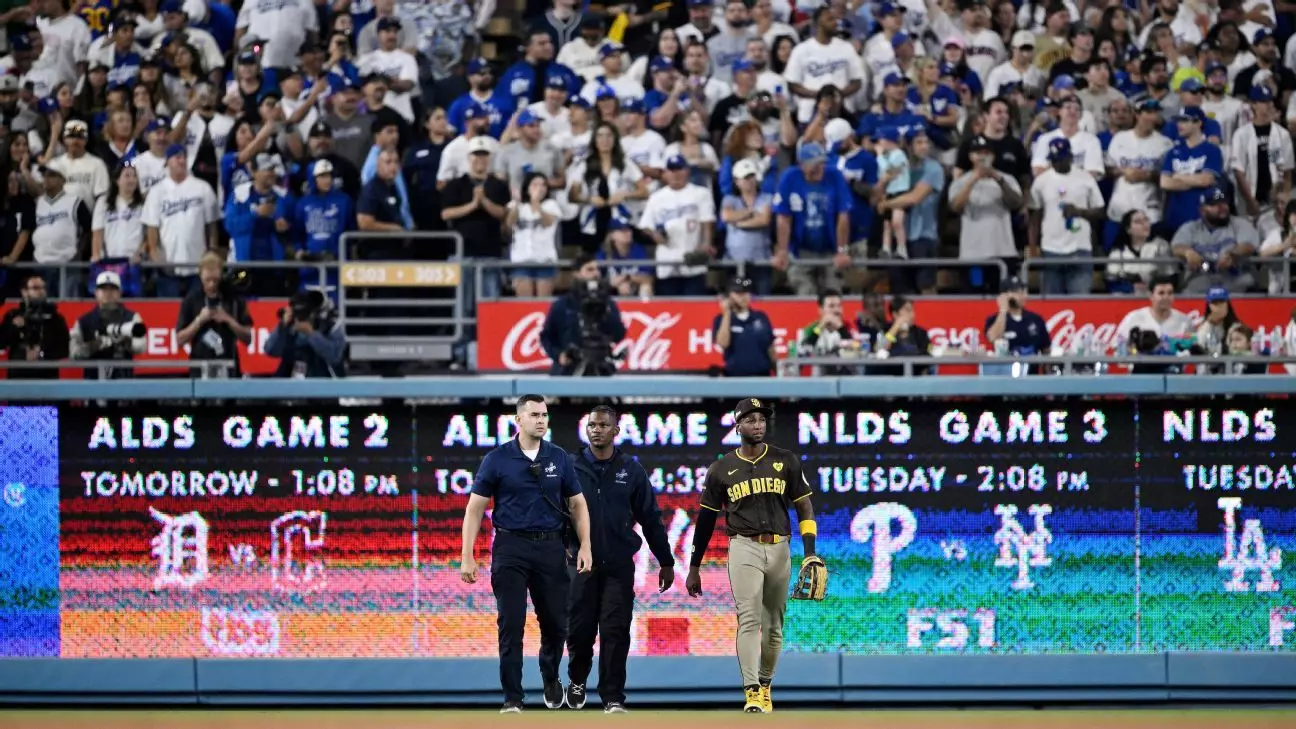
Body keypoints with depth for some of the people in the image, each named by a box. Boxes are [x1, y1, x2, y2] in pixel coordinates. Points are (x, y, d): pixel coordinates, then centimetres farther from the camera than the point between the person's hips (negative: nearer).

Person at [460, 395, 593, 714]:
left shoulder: (559, 458, 4)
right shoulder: (497, 459, -3)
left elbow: (577, 504, 10)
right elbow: (475, 508, -1)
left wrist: (585, 546, -2)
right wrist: (467, 556, -8)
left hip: (550, 547, 2)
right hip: (511, 547, -2)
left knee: (556, 623, 8)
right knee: (511, 624, -4)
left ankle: (551, 680, 35)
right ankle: (513, 698, 2)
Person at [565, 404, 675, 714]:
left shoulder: (631, 470, 4)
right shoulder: (572, 468, 1)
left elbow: (650, 518, 8)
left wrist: (666, 562, 10)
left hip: (619, 566, 0)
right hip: (581, 564, 0)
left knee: (616, 633, -4)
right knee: (579, 630, 4)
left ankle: (613, 698, 2)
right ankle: (577, 680, 31)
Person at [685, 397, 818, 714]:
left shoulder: (786, 461, 6)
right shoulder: (721, 470, 4)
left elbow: (804, 507, 7)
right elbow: (706, 519, 10)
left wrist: (810, 554, -4)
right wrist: (694, 568, 10)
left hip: (779, 548, 2)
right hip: (744, 548, -2)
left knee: (774, 624, 8)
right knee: (749, 619, -15)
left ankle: (765, 685, 23)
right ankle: (751, 692, -22)